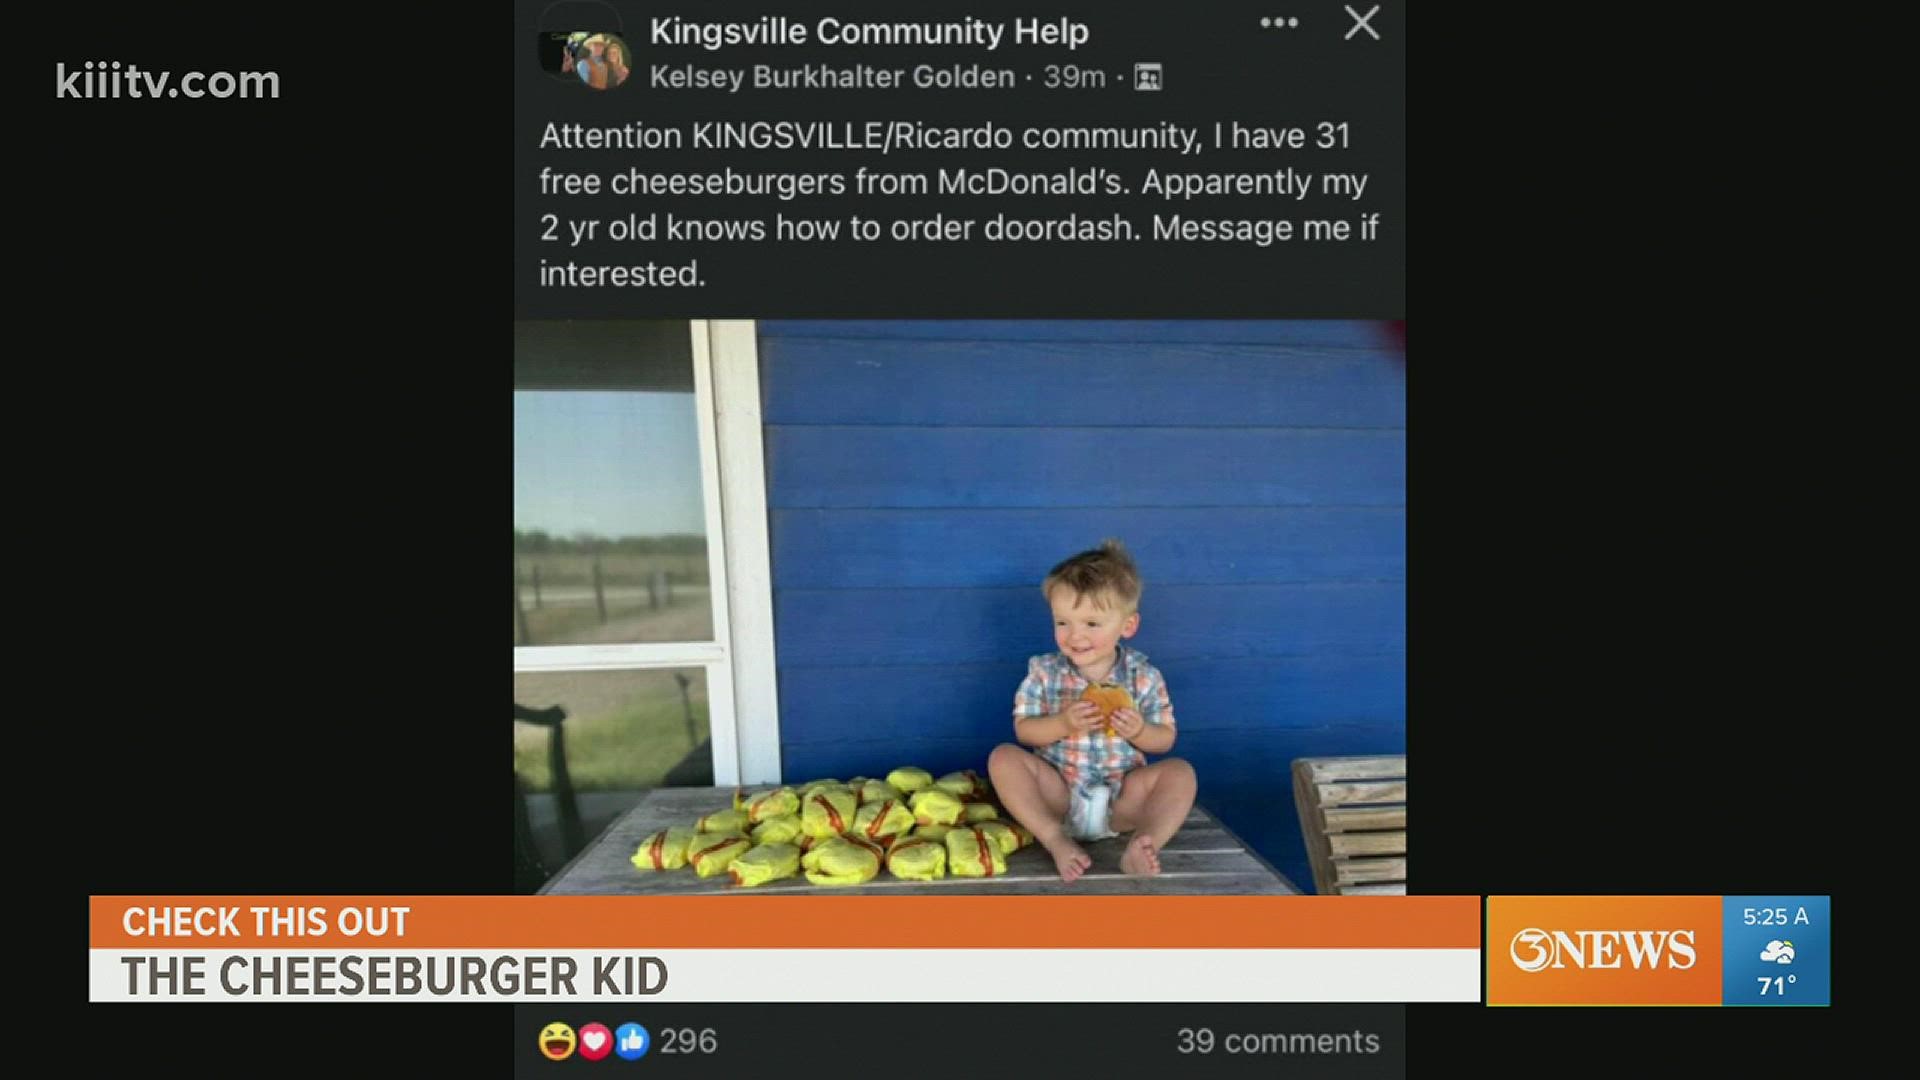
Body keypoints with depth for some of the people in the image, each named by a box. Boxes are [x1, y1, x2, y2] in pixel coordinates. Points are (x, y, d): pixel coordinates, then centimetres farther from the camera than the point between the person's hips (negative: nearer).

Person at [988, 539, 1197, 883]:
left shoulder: (1144, 676, -3)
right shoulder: (1045, 671, -3)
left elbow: (1165, 739, 1)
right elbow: (1023, 730, -4)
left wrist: (1139, 731, -21)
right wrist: (1063, 724, -22)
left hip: (1121, 796, 0)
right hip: (1058, 792, 0)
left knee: (1179, 772, -22)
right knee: (1003, 757, -23)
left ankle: (1144, 845, -42)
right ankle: (1057, 841, -35)